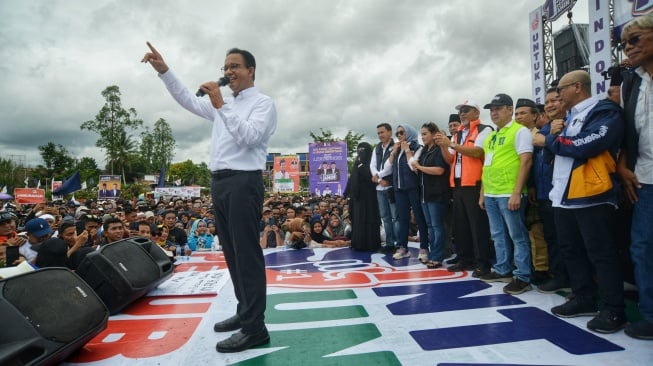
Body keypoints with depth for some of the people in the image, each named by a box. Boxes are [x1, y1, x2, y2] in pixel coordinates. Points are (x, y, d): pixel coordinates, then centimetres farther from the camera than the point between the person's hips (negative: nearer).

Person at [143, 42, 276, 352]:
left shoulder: (263, 103, -1)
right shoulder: (224, 104, 22)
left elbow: (248, 136, -16)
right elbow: (188, 100, 27)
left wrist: (220, 105, -17)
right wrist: (163, 70, 19)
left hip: (243, 183, -8)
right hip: (219, 183, 8)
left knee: (247, 253, -8)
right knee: (231, 252, 12)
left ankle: (255, 327, -2)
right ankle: (245, 312, 25)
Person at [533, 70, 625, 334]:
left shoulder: (605, 112, -7)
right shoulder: (570, 117, 20)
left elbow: (585, 146, -22)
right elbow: (559, 150, 21)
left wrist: (549, 140, -10)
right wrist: (555, 134, 1)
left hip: (592, 196, -9)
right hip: (563, 196, 9)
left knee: (601, 253, -3)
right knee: (571, 250, 13)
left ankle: (614, 310, 7)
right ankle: (584, 300, 24)